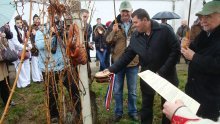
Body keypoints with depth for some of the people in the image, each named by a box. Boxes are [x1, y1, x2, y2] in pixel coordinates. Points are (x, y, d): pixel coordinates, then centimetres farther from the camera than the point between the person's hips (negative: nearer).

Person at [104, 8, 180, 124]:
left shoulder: (164, 30, -16)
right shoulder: (135, 36, -3)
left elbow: (176, 51, -17)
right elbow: (127, 56, -1)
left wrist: (162, 72, -21)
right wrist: (112, 69, -10)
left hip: (166, 76, -3)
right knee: (146, 106, 18)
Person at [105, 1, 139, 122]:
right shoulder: (114, 24, 1)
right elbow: (107, 41, -3)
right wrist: (114, 32, -21)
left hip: (133, 62, 0)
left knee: (132, 90, 14)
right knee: (117, 90, 12)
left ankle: (132, 111, 32)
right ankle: (118, 111, 30)